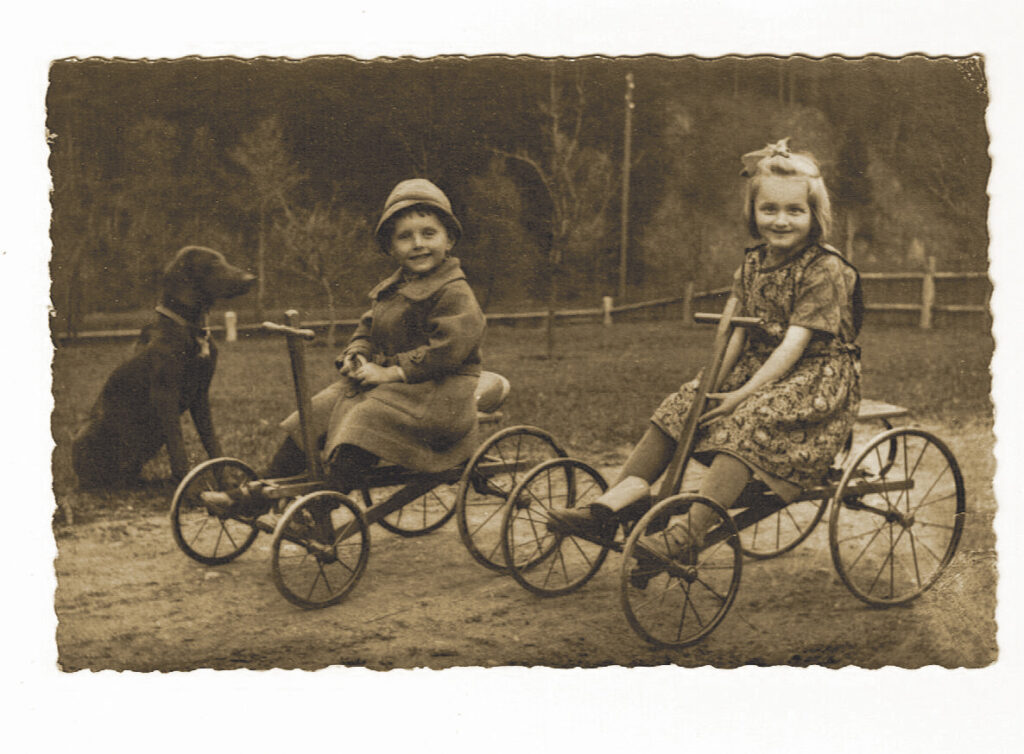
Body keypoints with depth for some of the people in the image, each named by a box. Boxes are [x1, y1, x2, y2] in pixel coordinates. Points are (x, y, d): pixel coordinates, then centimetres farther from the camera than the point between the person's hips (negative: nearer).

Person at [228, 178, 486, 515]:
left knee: (366, 420, -32)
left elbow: (448, 347, -25)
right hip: (382, 380, 9)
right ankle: (262, 491, -1)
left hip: (438, 392, -9)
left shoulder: (454, 293, -14)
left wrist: (393, 372, -23)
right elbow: (367, 327, 23)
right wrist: (356, 355, -1)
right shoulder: (390, 289, 15)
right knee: (315, 412, -5)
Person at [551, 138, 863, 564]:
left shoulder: (825, 269, -15)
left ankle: (689, 536, -42)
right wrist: (713, 381, -14)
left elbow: (795, 342, -22)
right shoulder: (752, 264, 8)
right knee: (681, 405, -8)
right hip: (759, 366, 8)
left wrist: (743, 394, -26)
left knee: (746, 423, -33)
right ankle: (617, 500, -13)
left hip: (816, 375, -8)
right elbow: (737, 333, 3)